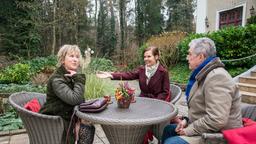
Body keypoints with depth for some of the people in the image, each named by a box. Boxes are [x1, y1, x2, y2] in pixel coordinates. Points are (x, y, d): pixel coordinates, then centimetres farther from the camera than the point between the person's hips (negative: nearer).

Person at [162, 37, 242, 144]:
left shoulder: (216, 77, -25)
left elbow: (216, 120, -32)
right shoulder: (205, 74, 8)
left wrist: (189, 130, -19)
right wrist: (187, 120, 3)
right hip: (205, 128, 10)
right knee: (168, 130, 15)